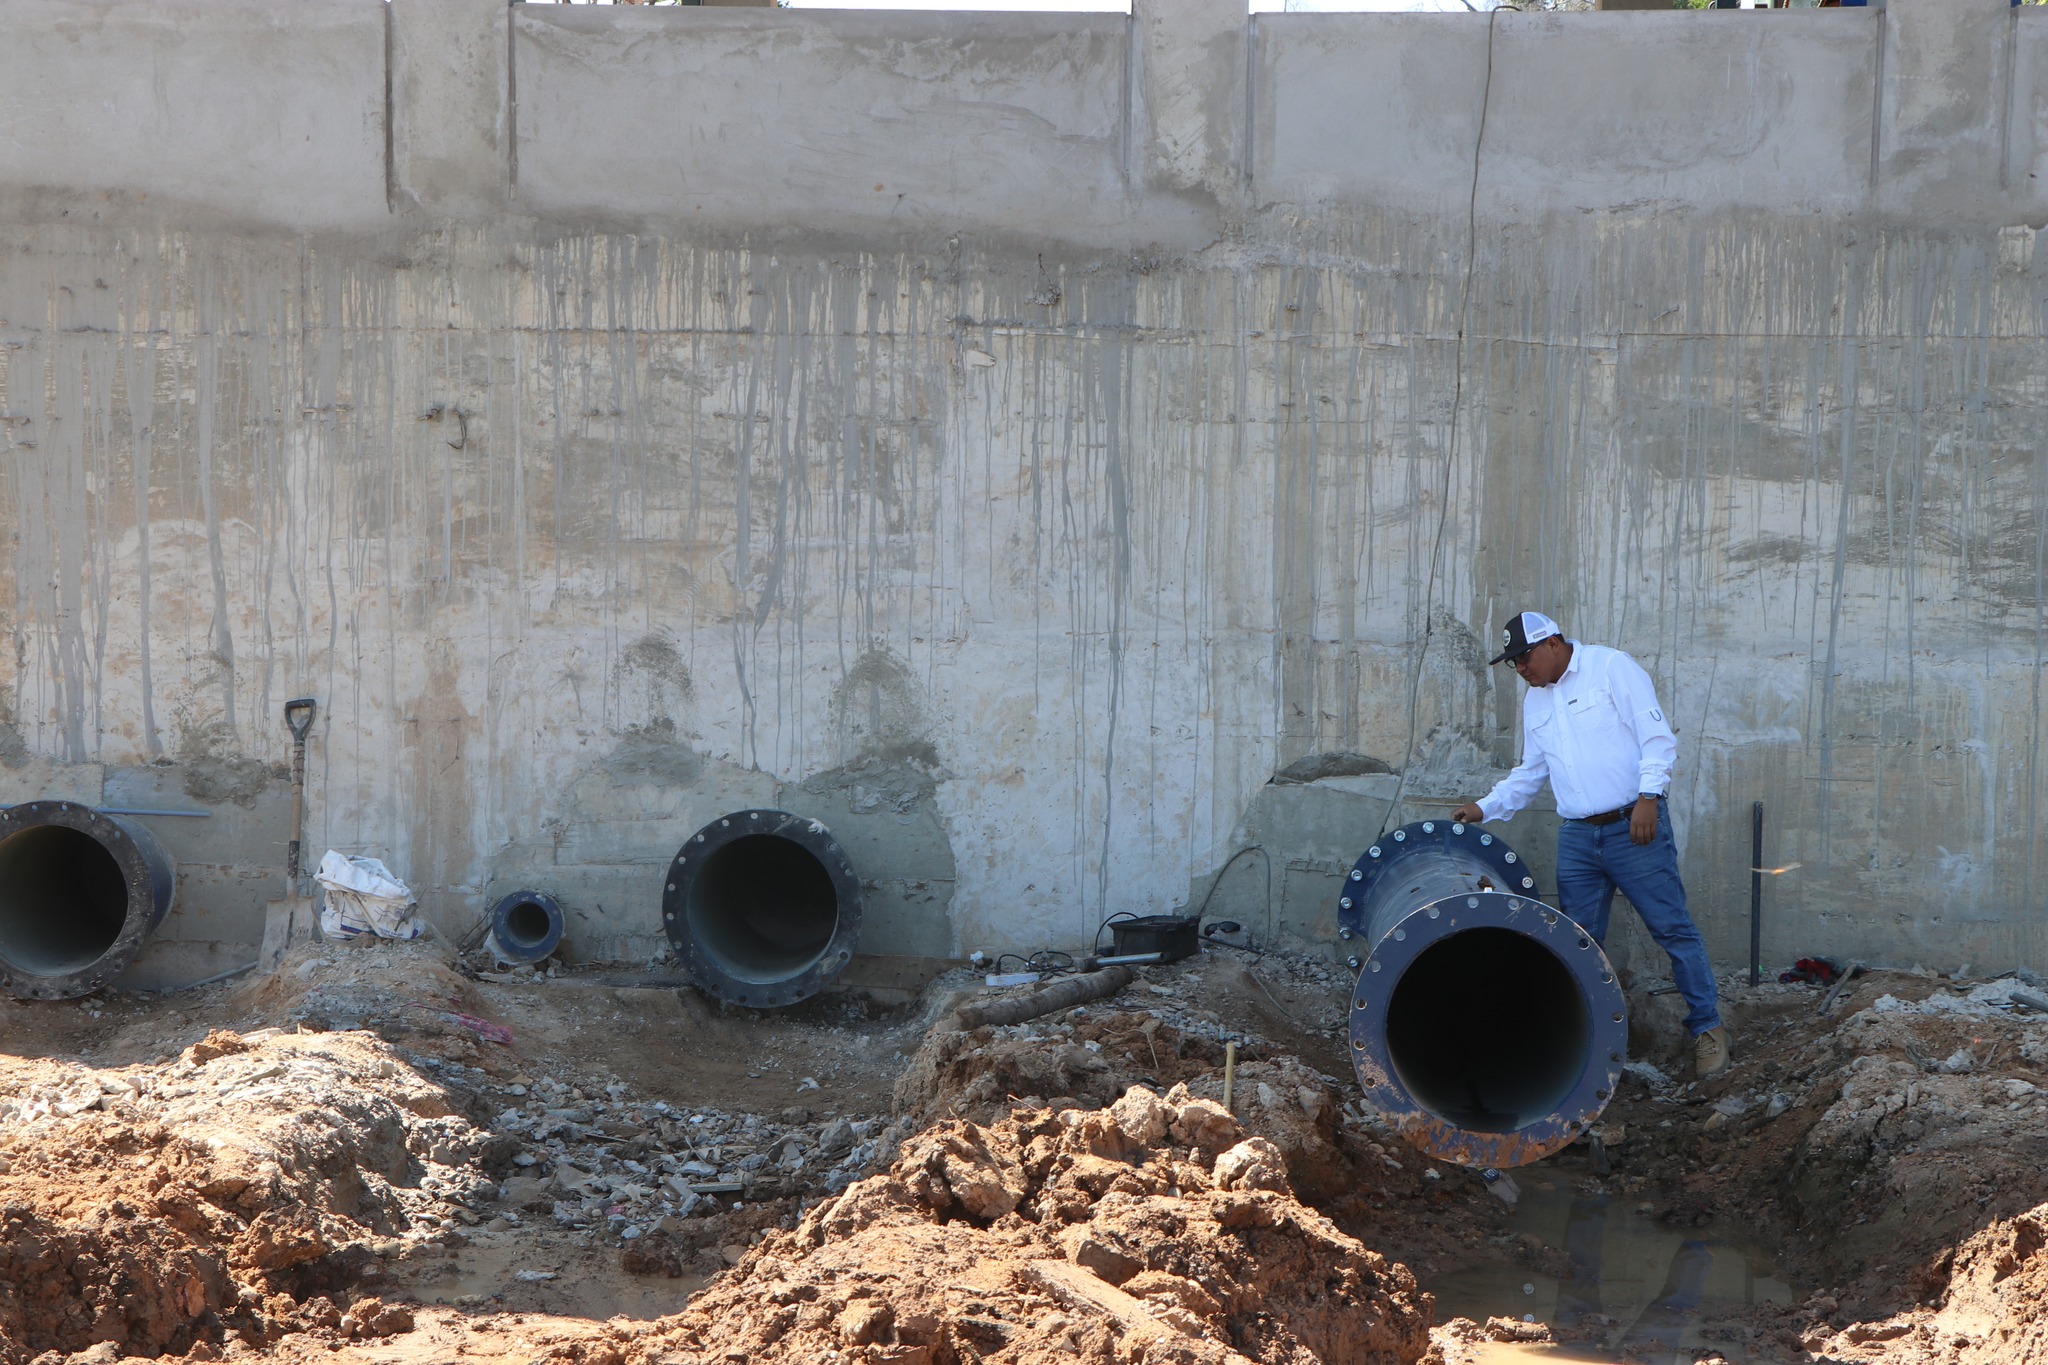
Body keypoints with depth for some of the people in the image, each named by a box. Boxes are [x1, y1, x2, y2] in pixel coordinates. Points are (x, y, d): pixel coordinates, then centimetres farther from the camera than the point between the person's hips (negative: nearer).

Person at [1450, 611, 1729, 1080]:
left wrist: (1648, 797, -20)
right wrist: (1485, 807, 13)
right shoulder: (1535, 702, 16)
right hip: (1576, 837, 6)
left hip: (1634, 826, -6)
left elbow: (1657, 737, -10)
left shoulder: (1611, 667, -5)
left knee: (1672, 928, -3)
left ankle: (1707, 1028, 6)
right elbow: (1529, 773, 24)